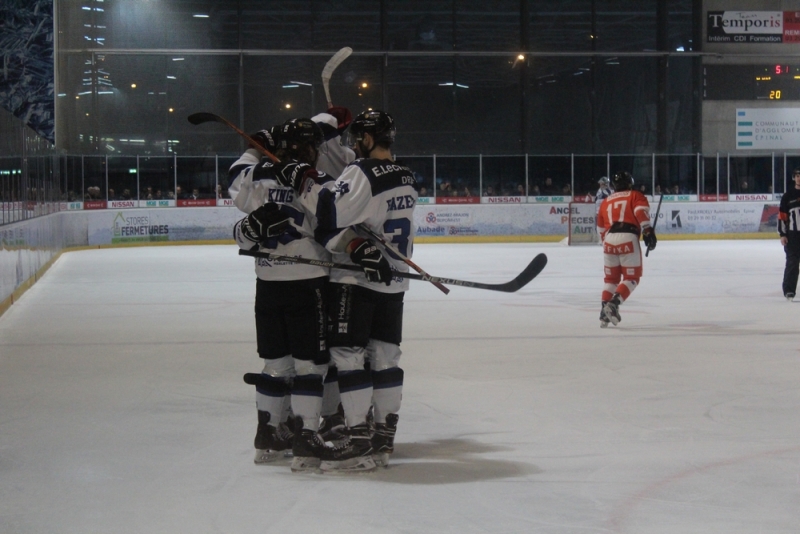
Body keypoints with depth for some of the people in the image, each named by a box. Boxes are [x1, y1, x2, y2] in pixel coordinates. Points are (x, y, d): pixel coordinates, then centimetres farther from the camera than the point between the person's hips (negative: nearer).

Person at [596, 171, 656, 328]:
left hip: (609, 239, 4)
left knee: (611, 278, 18)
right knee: (631, 278, 4)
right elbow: (641, 211, -9)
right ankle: (613, 304, -15)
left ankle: (605, 313, 11)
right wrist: (648, 231, -16)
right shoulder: (636, 196, 12)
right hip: (628, 239, -4)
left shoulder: (606, 202, 24)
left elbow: (601, 228, 27)